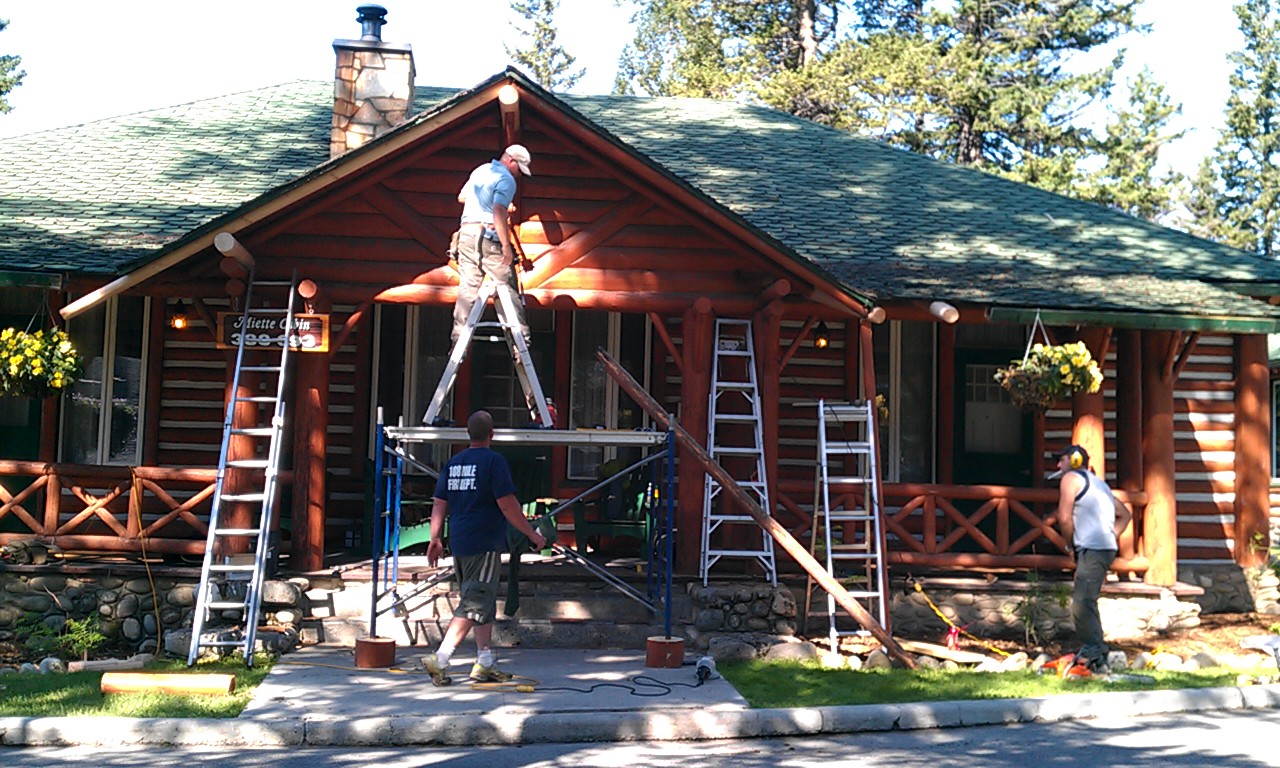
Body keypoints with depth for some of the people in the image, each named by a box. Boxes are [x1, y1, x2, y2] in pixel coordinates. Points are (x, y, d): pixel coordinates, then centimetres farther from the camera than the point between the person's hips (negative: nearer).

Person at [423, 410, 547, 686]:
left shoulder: (453, 463, 12)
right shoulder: (494, 461, -9)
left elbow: (439, 504, 11)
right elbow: (507, 504, -13)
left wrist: (435, 540, 15)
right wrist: (533, 534, -5)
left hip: (459, 543, 8)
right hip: (485, 544, -8)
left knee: (485, 604, 16)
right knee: (474, 604, -6)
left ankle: (485, 663, 18)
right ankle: (440, 659, -13)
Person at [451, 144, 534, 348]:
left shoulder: (479, 171, 18)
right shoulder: (506, 179, -7)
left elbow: (461, 197, 30)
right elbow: (499, 212, -19)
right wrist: (506, 245, -21)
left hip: (466, 233, 7)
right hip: (488, 236, -7)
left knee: (467, 287, 6)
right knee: (508, 288, -1)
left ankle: (459, 337, 2)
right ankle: (521, 337, -2)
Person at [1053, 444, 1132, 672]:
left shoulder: (1071, 478, 1)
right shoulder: (1098, 482, 27)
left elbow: (1064, 518, -8)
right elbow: (1125, 514, 30)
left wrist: (1072, 542, 6)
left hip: (1092, 548, -10)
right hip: (1107, 547, 10)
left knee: (1081, 604, -15)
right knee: (1086, 601, 16)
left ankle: (1095, 653, -17)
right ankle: (1096, 650, 20)